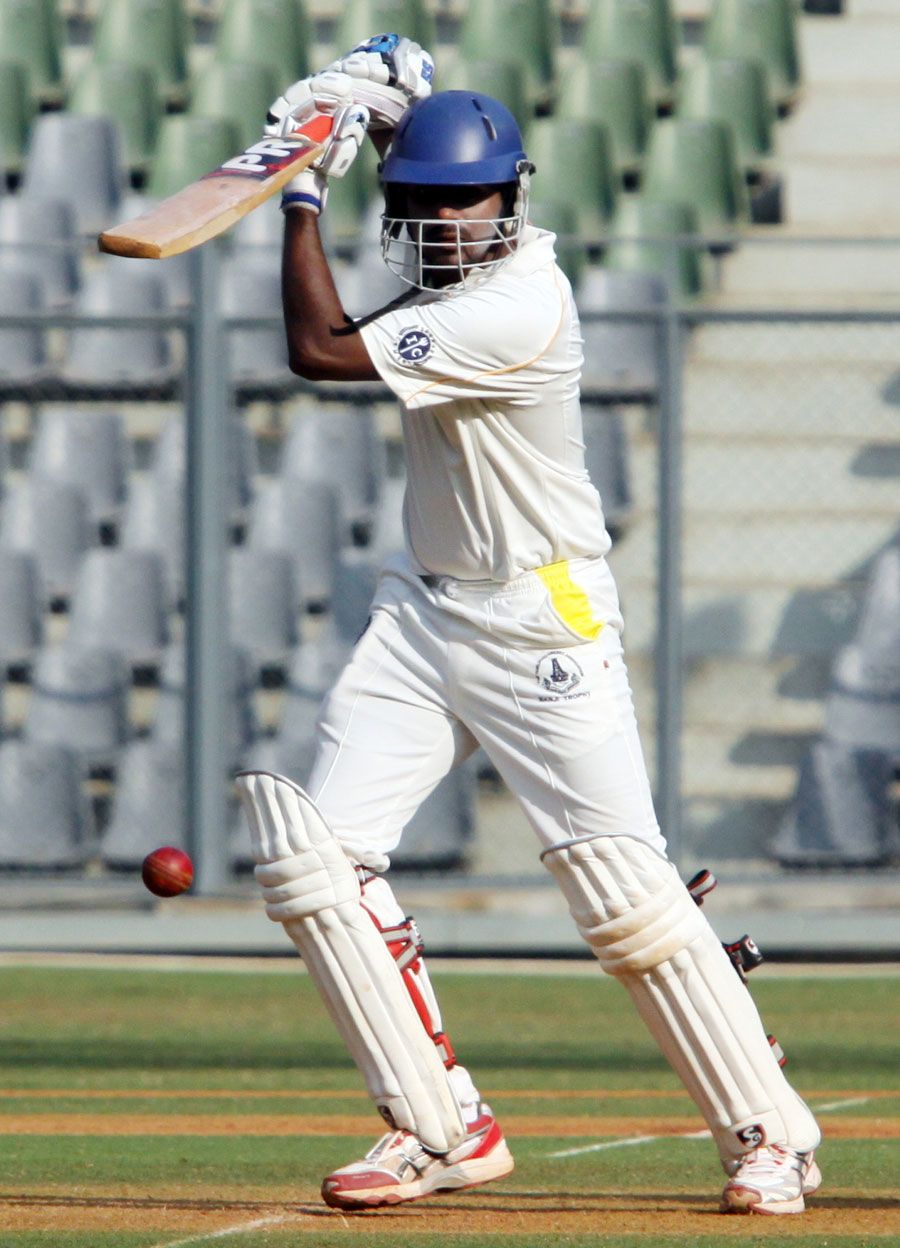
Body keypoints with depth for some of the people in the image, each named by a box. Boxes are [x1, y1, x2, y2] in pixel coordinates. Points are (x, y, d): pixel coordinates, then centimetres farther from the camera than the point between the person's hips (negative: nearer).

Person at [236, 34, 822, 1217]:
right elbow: (431, 168, 29)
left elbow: (321, 349, -21)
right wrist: (388, 109, 8)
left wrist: (306, 191, -12)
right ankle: (442, 1130, 0)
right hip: (423, 615, 9)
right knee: (314, 858, -4)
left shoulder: (520, 312, -22)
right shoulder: (474, 266, 4)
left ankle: (769, 1133, 2)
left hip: (539, 626, -9)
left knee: (624, 888, -11)